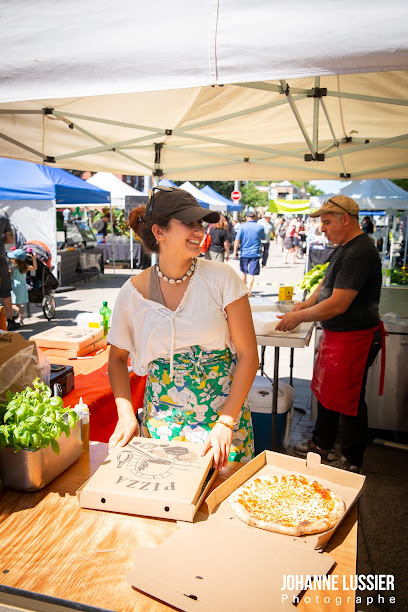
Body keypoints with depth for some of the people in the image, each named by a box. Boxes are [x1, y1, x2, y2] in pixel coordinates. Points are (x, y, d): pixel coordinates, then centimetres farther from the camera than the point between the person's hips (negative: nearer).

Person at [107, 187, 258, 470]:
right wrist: (126, 414, -5)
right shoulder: (133, 292, -6)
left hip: (225, 413, -1)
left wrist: (226, 422, -13)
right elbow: (118, 357, 8)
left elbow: (248, 354, -8)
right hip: (162, 418, 1)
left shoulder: (221, 278, -11)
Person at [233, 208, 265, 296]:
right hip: (255, 253, -1)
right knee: (252, 273, 1)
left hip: (244, 253, 1)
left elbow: (237, 240, -8)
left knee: (243, 272, 17)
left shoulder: (242, 226, -5)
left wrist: (235, 252, -1)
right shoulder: (260, 227, -2)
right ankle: (248, 290, -2)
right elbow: (263, 238, 14)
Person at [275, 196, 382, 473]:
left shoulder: (359, 253, -24)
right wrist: (307, 304, 9)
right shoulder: (345, 247, 9)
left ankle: (352, 461, 25)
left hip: (354, 338, -10)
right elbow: (328, 283, 23)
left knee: (349, 399, 5)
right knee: (326, 390, 20)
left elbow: (337, 304, -27)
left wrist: (298, 318, -17)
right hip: (336, 334, 10)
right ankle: (322, 444, 39)